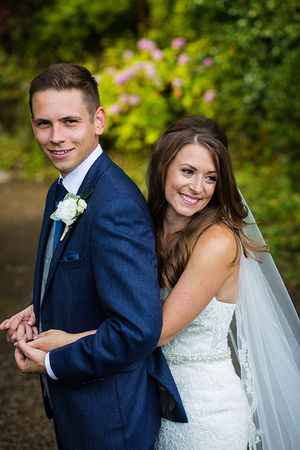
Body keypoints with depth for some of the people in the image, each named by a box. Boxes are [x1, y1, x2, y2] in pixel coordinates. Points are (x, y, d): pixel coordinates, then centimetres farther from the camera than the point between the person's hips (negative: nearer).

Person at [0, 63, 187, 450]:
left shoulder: (117, 207, -28)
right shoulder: (61, 192, 3)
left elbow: (138, 330, -32)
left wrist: (51, 364, -20)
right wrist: (39, 311, -1)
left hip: (108, 417, -9)